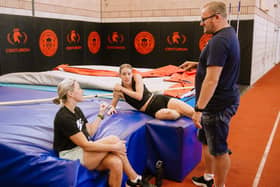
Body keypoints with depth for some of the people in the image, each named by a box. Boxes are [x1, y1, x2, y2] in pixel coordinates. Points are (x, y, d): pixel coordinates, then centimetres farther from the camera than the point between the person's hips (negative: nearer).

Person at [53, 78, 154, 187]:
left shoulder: (76, 110, 10)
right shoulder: (64, 117, -19)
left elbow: (90, 132, 13)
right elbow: (85, 145, -22)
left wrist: (101, 113, 11)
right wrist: (114, 147, -21)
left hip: (82, 151, 8)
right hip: (71, 156, -8)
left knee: (116, 162, -22)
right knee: (113, 139, -21)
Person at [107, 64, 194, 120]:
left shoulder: (136, 77, -5)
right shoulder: (119, 90, -2)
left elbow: (139, 96, -15)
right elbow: (113, 104, 16)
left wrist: (122, 89, -12)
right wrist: (112, 108, -8)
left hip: (159, 100, 1)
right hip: (153, 111, -1)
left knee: (192, 112, -14)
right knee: (167, 113, -36)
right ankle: (183, 114, -8)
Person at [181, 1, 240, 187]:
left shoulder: (219, 41, -22)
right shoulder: (229, 34, 11)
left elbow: (212, 80, -27)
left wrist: (199, 109, -24)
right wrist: (198, 64, 13)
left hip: (218, 105, -11)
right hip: (221, 100, 11)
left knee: (218, 149, 4)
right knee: (206, 140, 23)